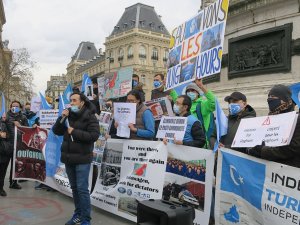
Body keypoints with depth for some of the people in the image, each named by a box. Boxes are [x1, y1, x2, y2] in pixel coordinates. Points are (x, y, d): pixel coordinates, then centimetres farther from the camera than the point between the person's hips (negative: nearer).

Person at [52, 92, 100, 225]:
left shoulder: (90, 116, -8)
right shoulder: (68, 115, 10)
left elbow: (94, 135, -19)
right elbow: (56, 131, 8)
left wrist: (74, 132, -17)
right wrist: (62, 118, -7)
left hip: (82, 159, -6)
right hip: (69, 158, 6)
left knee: (82, 189, -5)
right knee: (74, 188, 15)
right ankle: (78, 214, 28)